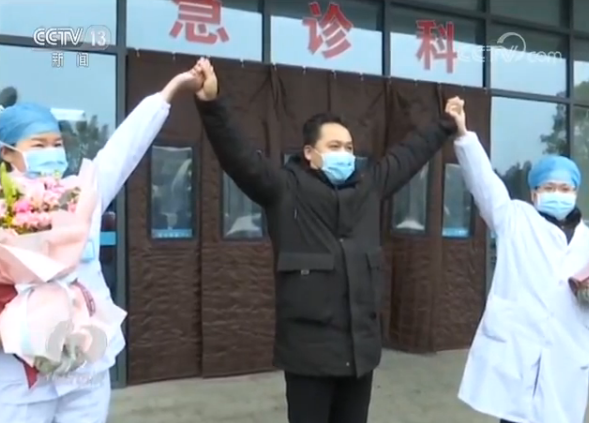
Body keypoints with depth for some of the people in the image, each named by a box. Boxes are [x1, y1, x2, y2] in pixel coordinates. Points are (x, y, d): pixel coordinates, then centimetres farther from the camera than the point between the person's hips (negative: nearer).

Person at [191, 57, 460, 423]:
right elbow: (241, 156, -18)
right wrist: (212, 105, -31)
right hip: (310, 347, -5)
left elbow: (409, 154, 23)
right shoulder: (286, 188, -6)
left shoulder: (369, 184, 10)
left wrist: (447, 125, 33)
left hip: (361, 344, 6)